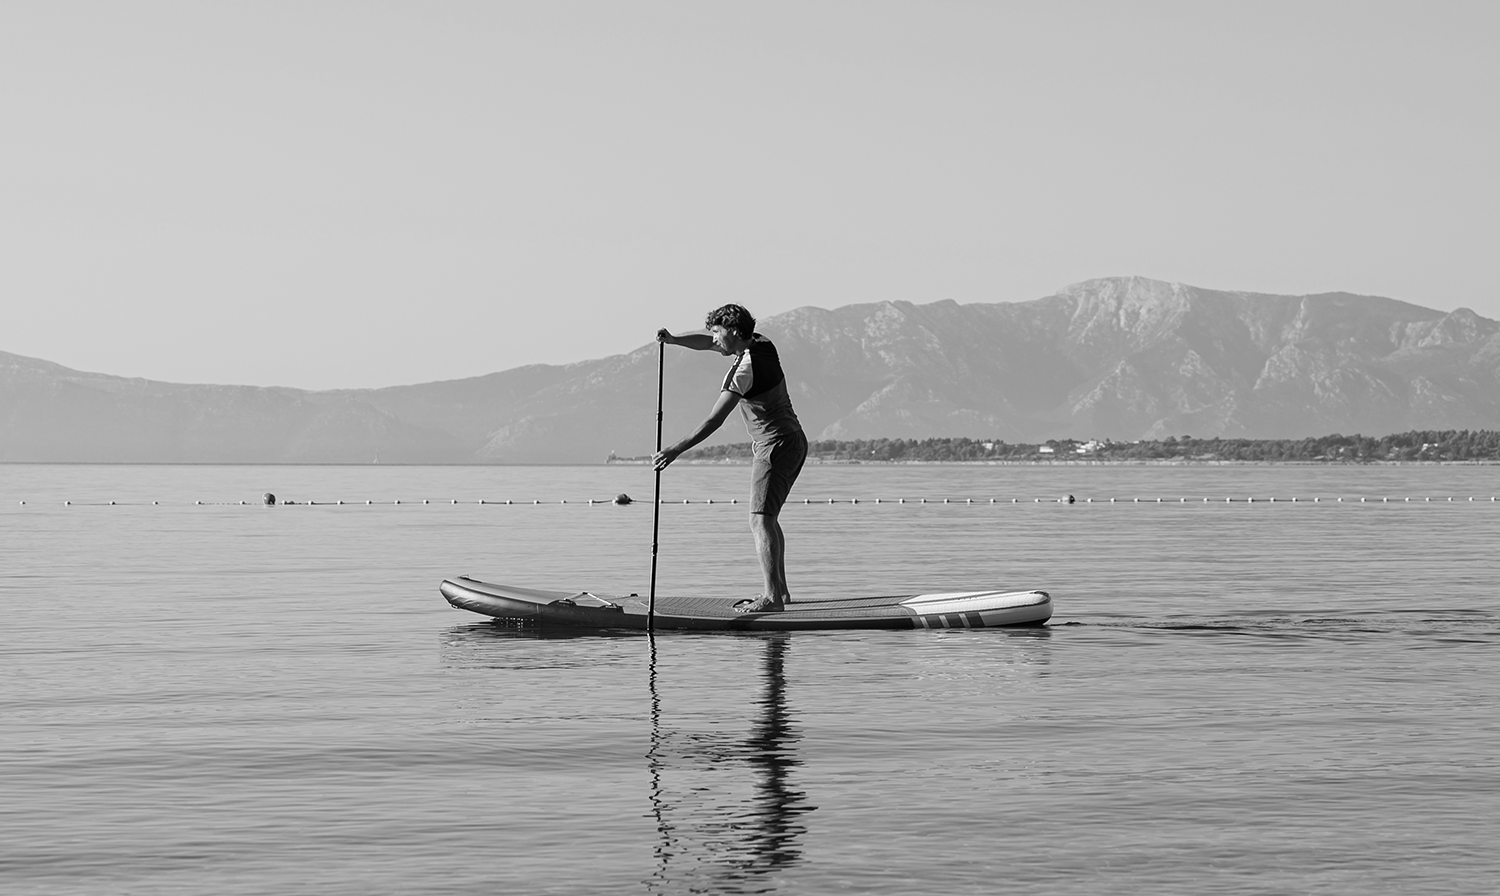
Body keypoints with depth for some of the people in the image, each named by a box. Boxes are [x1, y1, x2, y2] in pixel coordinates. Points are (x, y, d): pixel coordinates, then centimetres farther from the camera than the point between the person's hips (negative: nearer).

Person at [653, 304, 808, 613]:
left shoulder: (744, 369, -20)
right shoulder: (762, 344, 8)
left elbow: (714, 420, -23)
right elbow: (708, 343, 21)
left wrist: (676, 450, -22)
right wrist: (673, 340, 6)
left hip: (775, 445, -10)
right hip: (794, 440, 10)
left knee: (761, 520, -14)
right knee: (768, 518, 18)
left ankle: (772, 597, -21)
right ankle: (779, 589, 22)